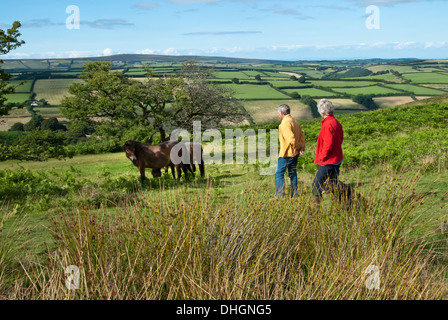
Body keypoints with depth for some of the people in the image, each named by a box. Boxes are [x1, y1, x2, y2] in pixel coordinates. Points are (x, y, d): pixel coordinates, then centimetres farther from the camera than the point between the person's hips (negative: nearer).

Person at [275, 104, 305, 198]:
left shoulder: (285, 123, -19)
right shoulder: (295, 122, 11)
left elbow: (291, 139, -25)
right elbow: (301, 135, 10)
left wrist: (298, 147, -10)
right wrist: (302, 147, 1)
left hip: (286, 153, -9)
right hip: (295, 153, 9)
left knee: (279, 174, 0)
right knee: (292, 173, 17)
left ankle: (280, 196, -2)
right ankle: (294, 194, 23)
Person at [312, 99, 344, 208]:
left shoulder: (328, 125, -22)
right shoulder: (336, 123, 8)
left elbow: (328, 145, -25)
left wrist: (321, 157, -12)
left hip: (328, 162, -10)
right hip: (337, 159, 10)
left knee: (316, 184, -1)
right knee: (334, 184, 16)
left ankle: (316, 206, 2)